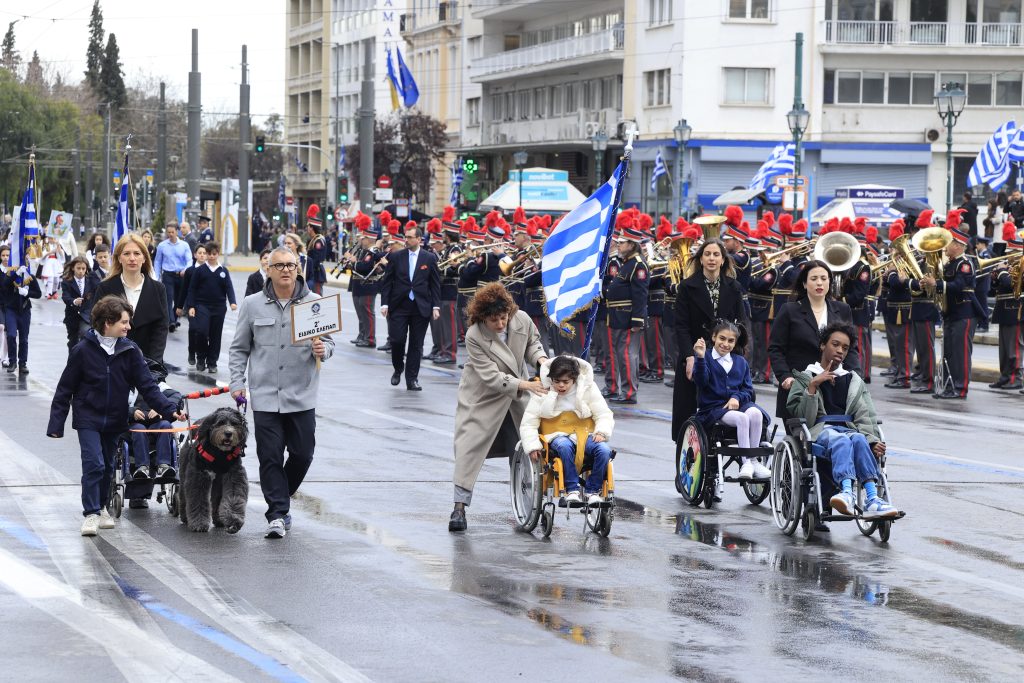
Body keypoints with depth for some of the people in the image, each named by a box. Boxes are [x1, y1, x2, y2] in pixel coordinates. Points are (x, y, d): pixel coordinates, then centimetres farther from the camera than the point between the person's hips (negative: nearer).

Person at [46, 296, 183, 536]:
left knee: (107, 466, 15)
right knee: (94, 464, -15)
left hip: (114, 420, 4)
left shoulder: (130, 351, -5)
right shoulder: (83, 351, -12)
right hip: (88, 419, -4)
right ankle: (91, 514, -7)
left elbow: (147, 386, -6)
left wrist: (169, 410, -18)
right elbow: (65, 390, -6)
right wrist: (56, 424, -7)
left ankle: (101, 507, 34)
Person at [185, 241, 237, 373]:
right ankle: (200, 359, 2)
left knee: (215, 335, 4)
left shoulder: (223, 271, 7)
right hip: (202, 306, -2)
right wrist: (191, 306, -4)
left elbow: (229, 288, 2)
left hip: (218, 307, 2)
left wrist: (232, 302, -16)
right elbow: (192, 289, 4)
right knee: (201, 331, -17)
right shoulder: (200, 270, 2)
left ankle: (212, 363, 14)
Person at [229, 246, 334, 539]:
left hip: (302, 395, 1)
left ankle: (280, 498, 29)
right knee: (270, 456, -4)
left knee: (303, 454, 5)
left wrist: (323, 349, -14)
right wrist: (237, 383, 3)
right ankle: (277, 514, 0)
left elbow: (328, 340, 9)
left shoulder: (314, 303, 3)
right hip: (265, 395, -1)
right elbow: (239, 348, 11)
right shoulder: (252, 305, 5)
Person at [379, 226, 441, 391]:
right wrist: (384, 303, -4)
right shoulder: (396, 258, 3)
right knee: (397, 340, -6)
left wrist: (436, 306, -2)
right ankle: (398, 369, 20)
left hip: (420, 307, 0)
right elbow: (387, 282, 4)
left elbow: (435, 284, 5)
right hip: (399, 306, 0)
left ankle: (412, 379, 8)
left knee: (416, 345, 2)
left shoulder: (429, 258, 3)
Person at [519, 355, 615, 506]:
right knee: (564, 446, -39)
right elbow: (528, 423, 3)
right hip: (557, 437, -1)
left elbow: (604, 415, 7)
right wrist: (533, 446, -13)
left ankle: (592, 491, -16)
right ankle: (572, 490, -33)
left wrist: (601, 432, -15)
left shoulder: (588, 388, 3)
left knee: (604, 449, -31)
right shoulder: (543, 392, 1)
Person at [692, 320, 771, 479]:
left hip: (739, 404, 4)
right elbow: (701, 381, -13)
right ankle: (746, 463, -31)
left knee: (755, 413, -29)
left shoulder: (741, 362, 18)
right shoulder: (706, 359, 5)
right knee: (741, 418, -33)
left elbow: (748, 389, 13)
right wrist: (700, 357, -27)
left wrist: (737, 398, -9)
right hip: (713, 408, -4)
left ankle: (754, 461, -22)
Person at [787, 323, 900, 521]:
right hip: (819, 430, -2)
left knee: (859, 440, -35)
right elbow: (802, 416, 2)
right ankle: (848, 491, -63)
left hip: (849, 429, 2)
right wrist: (813, 386, -9)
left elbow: (865, 416, 12)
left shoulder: (854, 381, 25)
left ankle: (873, 500, -53)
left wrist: (873, 440, -7)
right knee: (841, 440, -38)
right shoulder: (804, 378, 16)